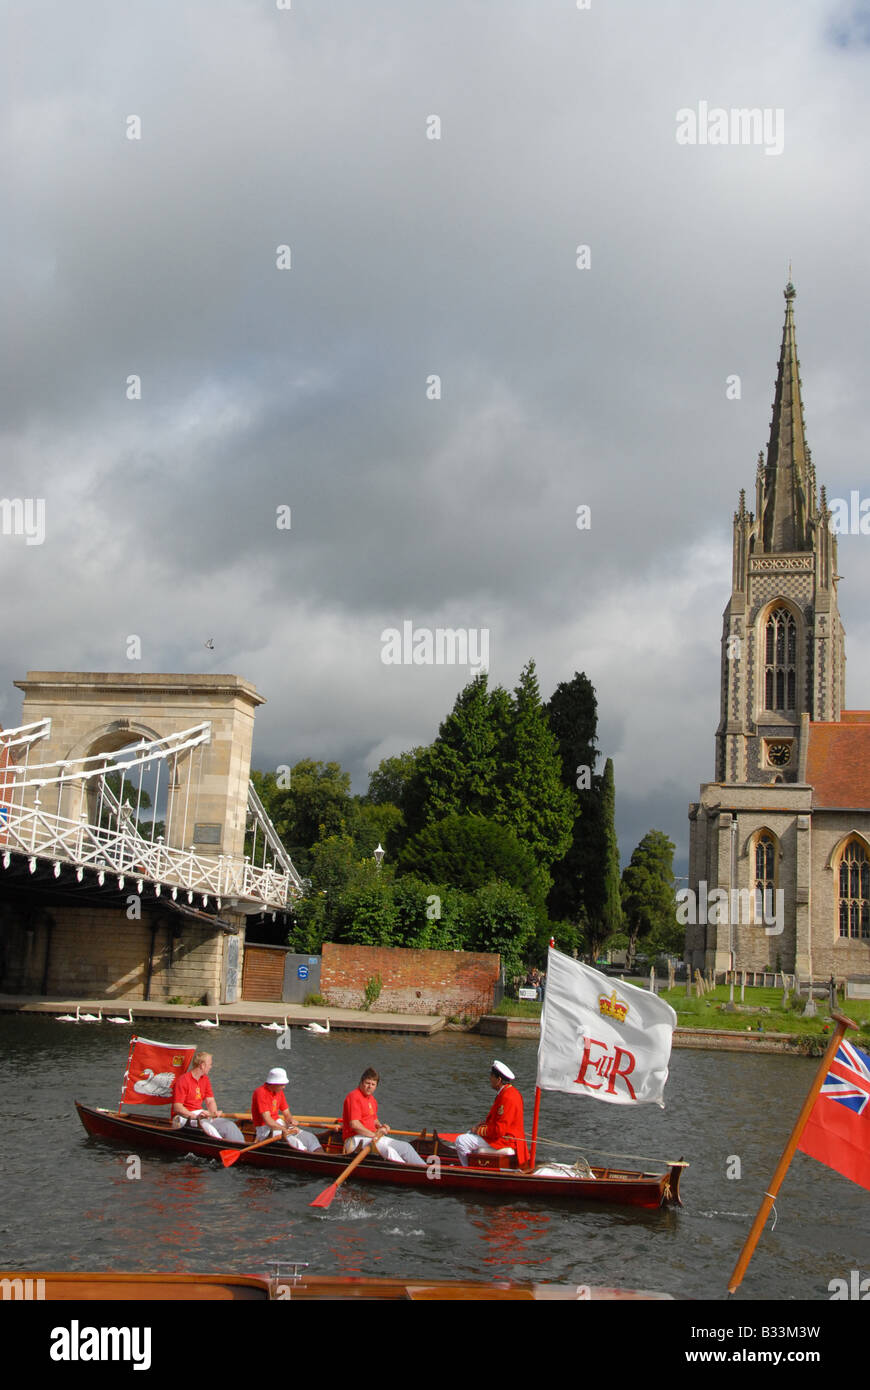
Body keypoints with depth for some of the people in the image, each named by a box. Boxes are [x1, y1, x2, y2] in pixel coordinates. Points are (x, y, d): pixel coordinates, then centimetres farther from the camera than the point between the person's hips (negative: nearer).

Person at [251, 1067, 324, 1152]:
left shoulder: (279, 1092, 6)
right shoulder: (261, 1093, -20)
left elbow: (287, 1114, 11)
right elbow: (267, 1120, -25)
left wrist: (291, 1120, -11)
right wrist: (285, 1130, -28)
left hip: (279, 1124, 8)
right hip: (265, 1129, -8)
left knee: (310, 1138, -10)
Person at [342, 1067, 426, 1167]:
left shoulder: (372, 1099, 18)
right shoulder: (354, 1097, -13)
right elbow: (354, 1124, -22)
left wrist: (381, 1127, 6)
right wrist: (374, 1134, -17)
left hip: (373, 1137, 10)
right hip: (356, 1139, -10)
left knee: (405, 1147, -2)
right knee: (388, 1150, -31)